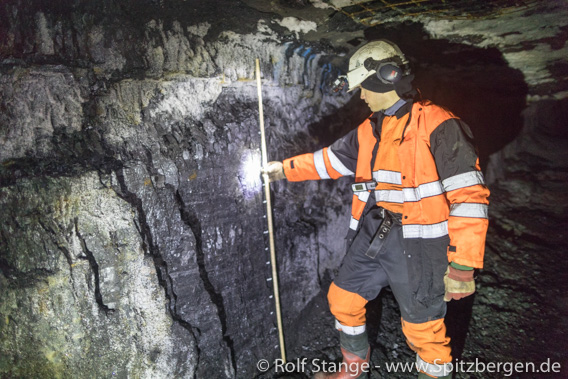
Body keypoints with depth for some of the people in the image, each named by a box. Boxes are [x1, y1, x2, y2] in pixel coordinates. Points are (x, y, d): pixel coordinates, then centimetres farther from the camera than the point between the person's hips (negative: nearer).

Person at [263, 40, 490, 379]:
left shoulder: (437, 126, -16)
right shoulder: (370, 130, 10)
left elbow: (469, 194, -19)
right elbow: (330, 159, 22)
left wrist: (462, 265, -21)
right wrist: (285, 169, 24)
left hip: (417, 247, -8)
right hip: (372, 237, 8)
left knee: (424, 329, 4)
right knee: (343, 299, 19)